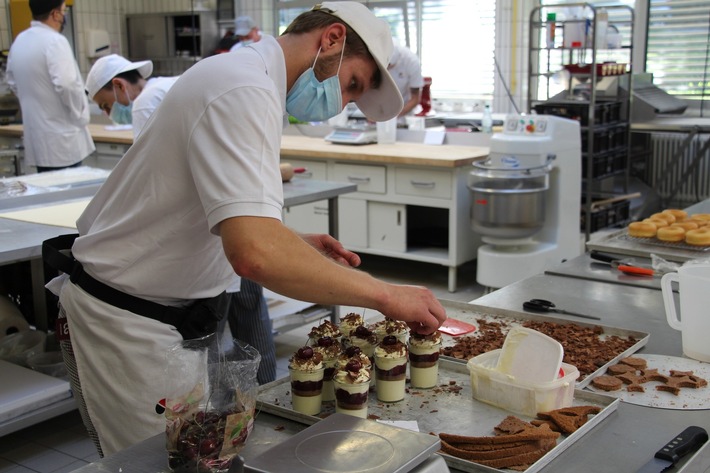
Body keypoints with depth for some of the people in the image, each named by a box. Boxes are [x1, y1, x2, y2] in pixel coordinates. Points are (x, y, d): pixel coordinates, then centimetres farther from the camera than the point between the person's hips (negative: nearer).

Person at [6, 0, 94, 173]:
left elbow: (13, 83, 20)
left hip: (37, 136, 8)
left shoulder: (19, 41, 10)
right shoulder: (54, 41, -16)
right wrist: (80, 116, -11)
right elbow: (65, 84, -25)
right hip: (61, 139, -8)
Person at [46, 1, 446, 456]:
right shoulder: (244, 93, -24)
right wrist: (384, 294, -30)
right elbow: (254, 253, -38)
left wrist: (295, 244, 7)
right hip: (128, 326, -10)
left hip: (177, 312, 10)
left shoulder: (243, 76, 10)